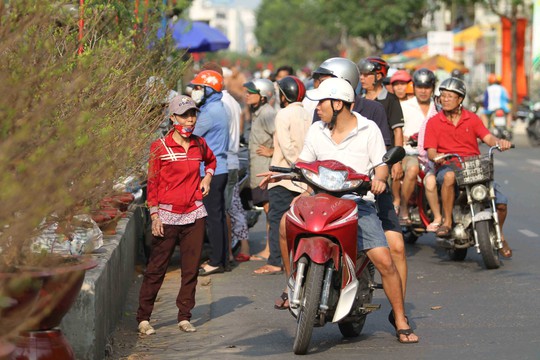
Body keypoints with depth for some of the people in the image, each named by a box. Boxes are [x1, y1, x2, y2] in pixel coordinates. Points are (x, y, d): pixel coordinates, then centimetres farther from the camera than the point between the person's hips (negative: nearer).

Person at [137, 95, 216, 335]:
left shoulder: (199, 145, 8)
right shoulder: (160, 147, -4)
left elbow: (211, 160, 32)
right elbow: (152, 182, -3)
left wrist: (207, 176, 12)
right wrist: (154, 214, -8)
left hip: (194, 214, 4)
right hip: (168, 214, -4)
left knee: (191, 268, 5)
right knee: (156, 268, -2)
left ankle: (184, 317, 14)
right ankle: (143, 318, 5)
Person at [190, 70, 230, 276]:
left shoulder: (210, 112, -16)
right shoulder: (219, 108, 15)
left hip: (211, 172, -10)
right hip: (219, 169, 10)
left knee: (213, 217, -6)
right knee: (219, 216, 13)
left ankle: (216, 262, -2)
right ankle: (222, 259, 19)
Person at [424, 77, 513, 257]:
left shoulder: (472, 119, 11)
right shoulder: (433, 122, 6)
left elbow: (487, 137, -2)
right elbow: (431, 151, -1)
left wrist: (500, 142, -24)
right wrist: (436, 156, -25)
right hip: (447, 166, -2)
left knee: (501, 202, -14)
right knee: (449, 177, -42)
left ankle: (499, 234, 15)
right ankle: (447, 221, -30)